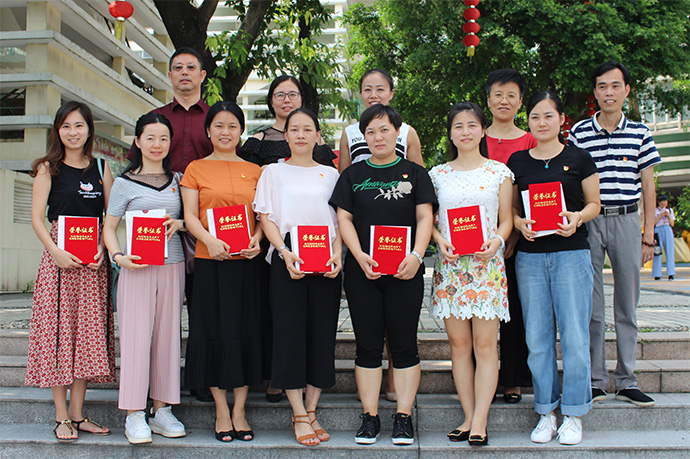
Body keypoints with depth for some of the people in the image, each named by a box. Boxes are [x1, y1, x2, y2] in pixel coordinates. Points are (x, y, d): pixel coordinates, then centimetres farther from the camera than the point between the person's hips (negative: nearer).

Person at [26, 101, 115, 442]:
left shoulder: (101, 168, 10)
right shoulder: (48, 168, 2)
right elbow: (37, 218, -3)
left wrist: (103, 248, -9)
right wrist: (57, 253, -16)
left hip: (94, 260, 3)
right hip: (59, 256, -3)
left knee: (89, 331, 4)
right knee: (59, 328, -1)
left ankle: (78, 414, 13)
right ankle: (62, 416, 7)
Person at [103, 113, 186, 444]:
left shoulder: (177, 180, 13)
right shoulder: (125, 182, 3)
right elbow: (109, 226, 1)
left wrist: (180, 223, -5)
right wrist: (118, 255, -15)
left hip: (172, 265, 4)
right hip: (137, 267, -3)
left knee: (167, 335, 6)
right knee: (137, 335, -5)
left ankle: (162, 410, 16)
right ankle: (134, 414, 5)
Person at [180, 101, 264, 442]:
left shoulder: (254, 171, 12)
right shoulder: (196, 169, 7)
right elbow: (189, 215, 0)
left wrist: (256, 239, -10)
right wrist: (210, 240, -17)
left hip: (247, 261, 2)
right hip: (210, 261, -1)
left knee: (246, 331, 4)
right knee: (214, 331, 2)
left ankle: (239, 411, 14)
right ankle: (221, 411, 13)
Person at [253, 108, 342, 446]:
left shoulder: (330, 174, 16)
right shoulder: (273, 172, 12)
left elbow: (340, 220, 12)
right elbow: (266, 217, 4)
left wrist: (337, 254, -6)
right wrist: (284, 251, -12)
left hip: (326, 262, 2)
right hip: (287, 260, -1)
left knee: (322, 333, 0)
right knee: (290, 331, -5)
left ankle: (310, 411, 11)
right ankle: (299, 416, 3)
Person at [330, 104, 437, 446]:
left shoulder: (414, 173, 8)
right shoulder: (353, 175, 11)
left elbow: (425, 217, 3)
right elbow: (344, 218, 6)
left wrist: (416, 256, -13)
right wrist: (360, 256, -10)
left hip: (405, 272, -1)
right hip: (362, 271, 1)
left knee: (404, 344, 1)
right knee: (368, 345, 4)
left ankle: (404, 417, 10)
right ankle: (370, 417, 12)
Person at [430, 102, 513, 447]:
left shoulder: (499, 172, 6)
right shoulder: (438, 174, 10)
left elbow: (506, 220, 6)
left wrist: (497, 240, -14)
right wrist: (440, 239, -8)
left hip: (487, 263, -2)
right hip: (450, 264, 2)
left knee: (485, 344, -4)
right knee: (459, 343, 4)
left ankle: (479, 422, 1)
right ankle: (469, 417, 12)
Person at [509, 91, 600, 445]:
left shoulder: (578, 158, 4)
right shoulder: (517, 162, 9)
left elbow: (594, 204, 8)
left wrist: (577, 218, -12)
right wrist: (520, 223, -8)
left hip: (571, 253, -2)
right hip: (530, 257, 2)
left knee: (574, 337, -1)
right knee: (537, 338, 5)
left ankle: (573, 415, 13)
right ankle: (546, 412, 18)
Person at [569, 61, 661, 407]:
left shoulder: (639, 133, 7)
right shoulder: (578, 134, 3)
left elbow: (648, 186, 9)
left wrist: (648, 235, 4)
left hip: (626, 220, 1)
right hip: (587, 221, -1)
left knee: (627, 306, 6)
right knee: (590, 306, 1)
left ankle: (626, 381, 16)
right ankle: (595, 381, 11)